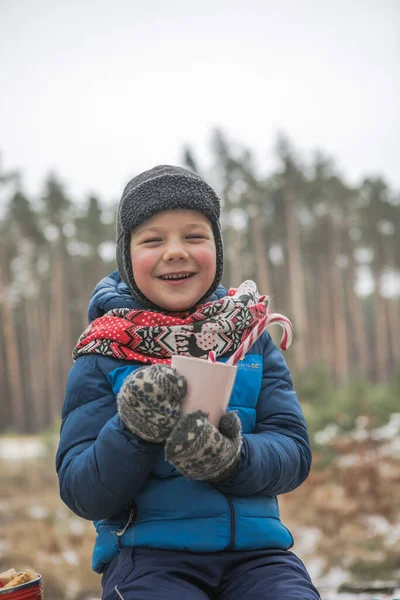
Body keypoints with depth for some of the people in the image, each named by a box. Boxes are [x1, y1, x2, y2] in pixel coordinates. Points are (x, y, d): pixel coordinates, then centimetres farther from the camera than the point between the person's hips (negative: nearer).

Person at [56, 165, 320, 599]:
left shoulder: (252, 340, 8)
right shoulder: (103, 357, 1)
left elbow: (294, 453, 0)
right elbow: (81, 494, -4)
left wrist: (232, 458, -22)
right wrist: (133, 433, -23)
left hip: (254, 551, 2)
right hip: (149, 556, -2)